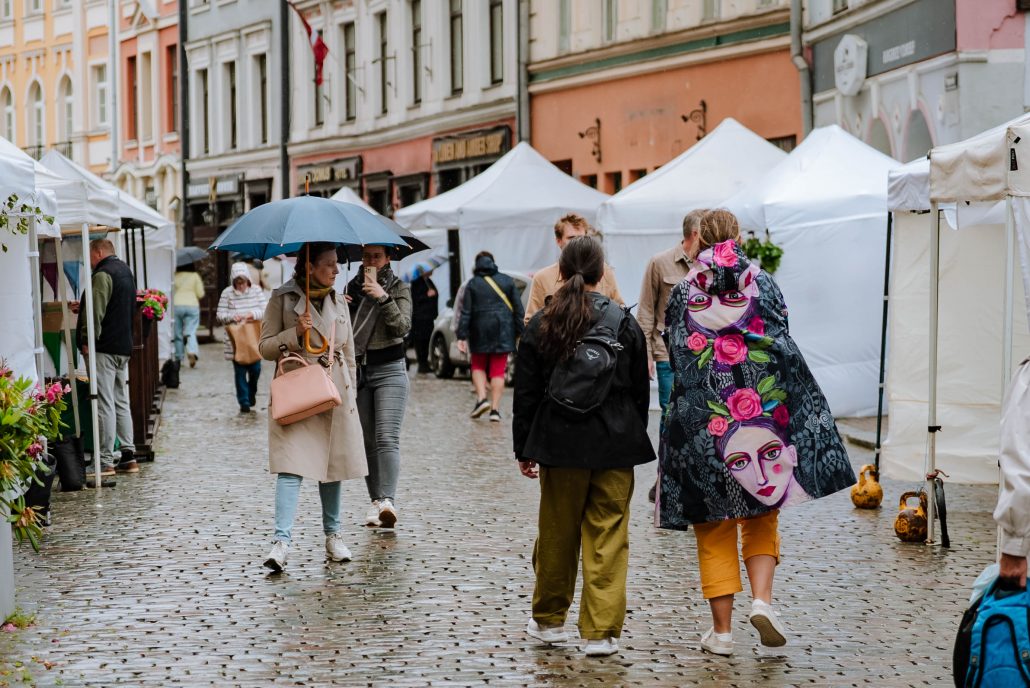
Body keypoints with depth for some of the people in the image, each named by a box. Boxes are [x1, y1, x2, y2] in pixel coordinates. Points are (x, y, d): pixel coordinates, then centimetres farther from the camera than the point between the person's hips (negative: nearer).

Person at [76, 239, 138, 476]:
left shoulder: (103, 274, -13)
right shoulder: (126, 271, 17)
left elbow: (96, 312, -19)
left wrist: (87, 341, -14)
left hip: (104, 348, -9)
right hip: (124, 346, 9)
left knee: (105, 404, -8)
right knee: (122, 403, 13)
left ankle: (105, 461, -8)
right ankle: (128, 457, 14)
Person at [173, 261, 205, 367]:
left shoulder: (175, 276, 0)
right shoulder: (195, 276, 0)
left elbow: (171, 292, 0)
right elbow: (200, 294, 1)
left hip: (176, 306, 0)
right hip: (192, 305, 0)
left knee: (178, 334, 9)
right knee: (191, 332, 0)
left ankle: (178, 358, 12)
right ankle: (192, 352, -23)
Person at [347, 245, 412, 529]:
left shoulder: (399, 289, 0)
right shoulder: (352, 287, 10)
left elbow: (403, 327, -14)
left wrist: (383, 298, -24)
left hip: (389, 370, -4)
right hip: (358, 369, 4)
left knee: (387, 438, -16)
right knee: (367, 441, 4)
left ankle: (388, 500, -27)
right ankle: (375, 500, 8)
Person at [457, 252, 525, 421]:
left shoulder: (472, 284, -1)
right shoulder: (507, 281, 5)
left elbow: (465, 313, -5)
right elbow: (518, 309, 3)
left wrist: (462, 337, -6)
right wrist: (519, 332, 6)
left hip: (480, 333, -1)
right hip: (503, 333, 1)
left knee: (478, 366, 16)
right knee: (498, 370, 4)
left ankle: (481, 399, -4)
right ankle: (495, 409, -2)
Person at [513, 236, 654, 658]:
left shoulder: (541, 325, -1)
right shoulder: (624, 323, 0)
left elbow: (526, 393, 1)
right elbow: (640, 391, 5)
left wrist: (524, 449, 8)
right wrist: (633, 439, 16)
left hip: (559, 446, 1)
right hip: (615, 447, 0)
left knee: (557, 533, 13)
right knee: (608, 537, 2)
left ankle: (549, 620, 27)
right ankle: (601, 632, -1)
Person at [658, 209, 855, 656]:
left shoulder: (683, 294, 0)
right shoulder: (763, 285, 0)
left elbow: (676, 359, 2)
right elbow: (785, 347, -1)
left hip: (702, 420, 0)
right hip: (761, 413, 0)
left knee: (714, 527, 7)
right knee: (762, 515, 13)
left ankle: (721, 629, 6)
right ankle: (762, 599, -8)